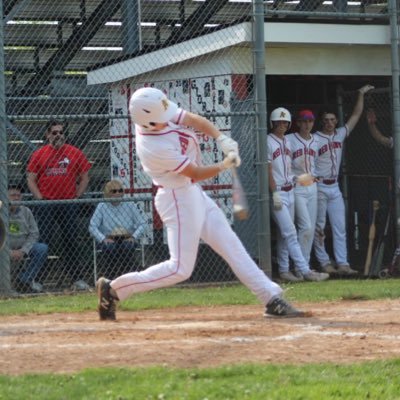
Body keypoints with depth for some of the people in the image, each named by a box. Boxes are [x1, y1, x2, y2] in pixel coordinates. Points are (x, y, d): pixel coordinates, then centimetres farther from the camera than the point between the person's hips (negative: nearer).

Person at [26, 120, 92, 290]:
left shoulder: (75, 153, 6)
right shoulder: (38, 154, 4)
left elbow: (84, 177, 11)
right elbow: (31, 180, 4)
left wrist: (76, 196, 3)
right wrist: (40, 199, -5)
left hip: (69, 204, 1)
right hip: (46, 204, -1)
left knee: (71, 241, 4)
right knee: (43, 241, -4)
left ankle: (77, 278, 8)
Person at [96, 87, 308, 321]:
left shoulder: (152, 117, -9)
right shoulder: (153, 148, -29)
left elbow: (195, 120, -3)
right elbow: (196, 173, -19)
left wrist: (222, 139, -17)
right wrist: (226, 165, -9)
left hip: (193, 194, 9)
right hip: (179, 200, -9)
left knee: (231, 246, 8)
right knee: (181, 269, -6)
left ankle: (272, 298, 10)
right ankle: (113, 289, 3)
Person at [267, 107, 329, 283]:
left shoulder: (287, 142, 16)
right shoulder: (268, 142, -9)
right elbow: (268, 170, -13)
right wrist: (275, 193, -18)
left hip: (290, 191, 8)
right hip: (278, 192, -8)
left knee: (284, 234, 10)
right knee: (290, 232, -12)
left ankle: (284, 270, 13)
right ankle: (304, 270, -17)